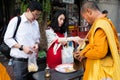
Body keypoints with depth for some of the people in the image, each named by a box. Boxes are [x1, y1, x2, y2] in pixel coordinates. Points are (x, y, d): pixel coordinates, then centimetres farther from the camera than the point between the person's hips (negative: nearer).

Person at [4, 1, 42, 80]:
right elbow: (7, 39, -7)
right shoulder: (16, 20, -7)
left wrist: (36, 44, -3)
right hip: (19, 60, -5)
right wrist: (22, 47, -17)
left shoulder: (36, 23, 10)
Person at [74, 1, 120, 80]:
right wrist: (83, 52, 9)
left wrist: (84, 54, -9)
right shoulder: (105, 22, 9)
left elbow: (100, 51, -26)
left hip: (102, 70, -9)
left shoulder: (100, 25, -21)